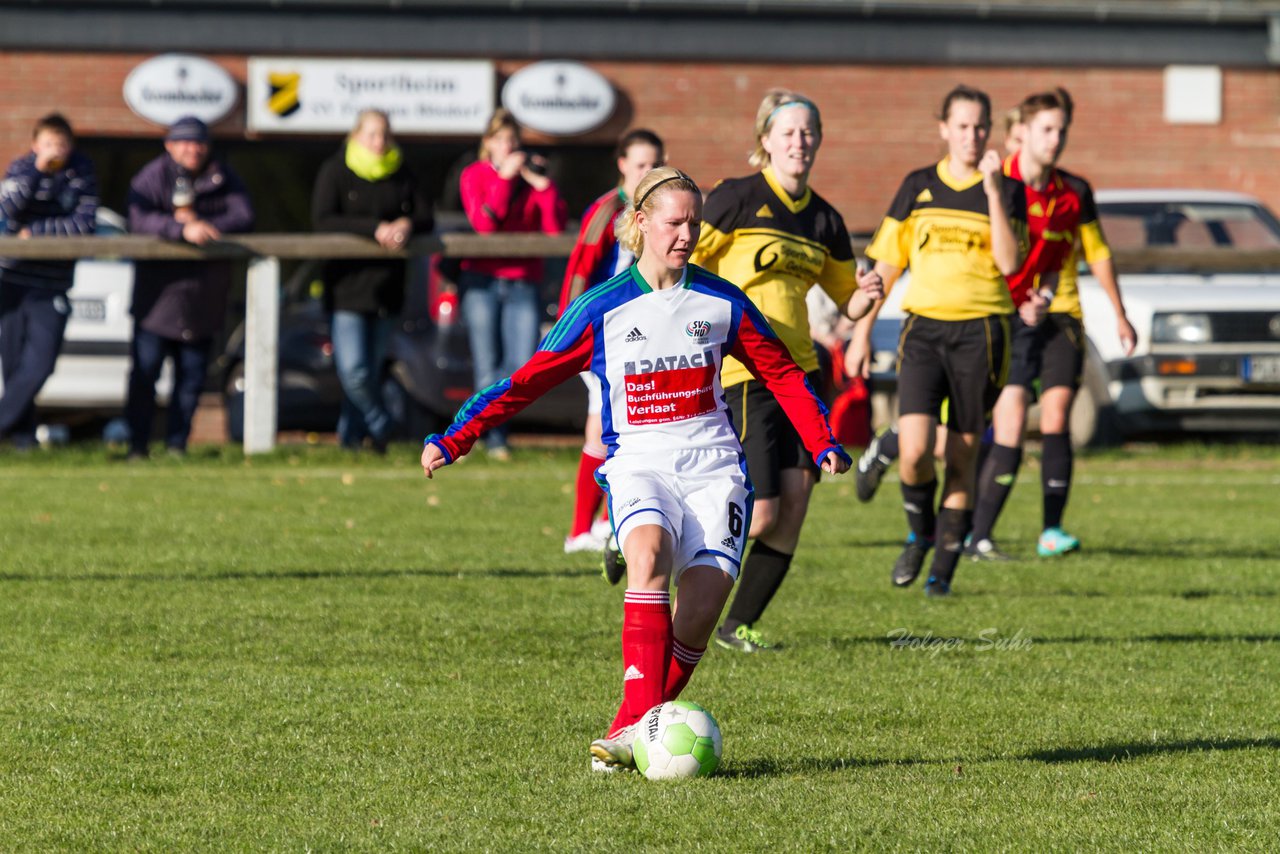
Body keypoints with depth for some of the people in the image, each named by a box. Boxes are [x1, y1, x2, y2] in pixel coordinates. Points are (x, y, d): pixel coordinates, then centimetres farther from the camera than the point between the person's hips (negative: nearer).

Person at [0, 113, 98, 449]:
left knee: (39, 364, -10)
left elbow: (84, 223, -7)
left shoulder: (82, 171, -1)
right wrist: (37, 169, -25)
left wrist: (34, 232, -11)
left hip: (53, 284, 1)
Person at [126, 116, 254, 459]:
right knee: (145, 369, -5)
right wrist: (182, 229, -36)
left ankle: (177, 443, 14)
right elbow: (139, 218, -22)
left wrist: (204, 225, -20)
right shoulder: (153, 176, -5)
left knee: (192, 374, 6)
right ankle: (137, 444, 0)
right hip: (158, 289, -3)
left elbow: (244, 216, -6)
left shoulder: (223, 178, 6)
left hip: (204, 295, 3)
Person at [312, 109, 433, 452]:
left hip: (387, 282, 4)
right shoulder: (335, 171, -2)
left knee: (372, 369, 6)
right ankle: (382, 427, 6)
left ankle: (352, 436, 19)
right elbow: (322, 218, -14)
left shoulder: (402, 175, 10)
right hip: (347, 280, -4)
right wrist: (374, 228, -23)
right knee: (353, 370, -13)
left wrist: (407, 225, -17)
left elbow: (426, 216, 8)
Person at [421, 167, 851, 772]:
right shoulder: (602, 309, 1)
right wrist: (453, 439, -4)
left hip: (712, 465, 2)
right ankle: (634, 725, -37)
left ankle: (638, 728, -2)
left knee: (701, 603, -18)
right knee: (649, 553, -33)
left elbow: (781, 374, 19)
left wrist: (822, 443, 10)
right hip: (638, 461, -2)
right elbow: (529, 380, 3)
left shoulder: (720, 303, 7)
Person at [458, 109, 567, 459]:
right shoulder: (474, 175, 3)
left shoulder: (534, 174, 10)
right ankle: (495, 440, 5)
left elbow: (556, 227, -2)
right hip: (482, 281, -2)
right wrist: (504, 178, -17)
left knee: (523, 365, -8)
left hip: (523, 282, 2)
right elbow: (483, 223, -14)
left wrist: (542, 183, -11)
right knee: (488, 367, -5)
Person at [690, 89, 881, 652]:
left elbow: (850, 303, 19)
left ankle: (738, 625, 10)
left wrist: (869, 292, -3)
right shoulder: (736, 198, -6)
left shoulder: (824, 220, 12)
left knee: (795, 503, -3)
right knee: (760, 515, -12)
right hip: (742, 372, -6)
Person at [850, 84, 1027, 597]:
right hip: (923, 327, 1)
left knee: (960, 457, 2)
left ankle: (943, 568, 15)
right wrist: (863, 330, 10)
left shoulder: (1006, 191, 4)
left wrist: (993, 191, -15)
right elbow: (886, 264, 14)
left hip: (979, 330, -1)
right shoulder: (918, 187, 10)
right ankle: (921, 533, 14)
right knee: (915, 449, -15)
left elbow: (1009, 262, -11)